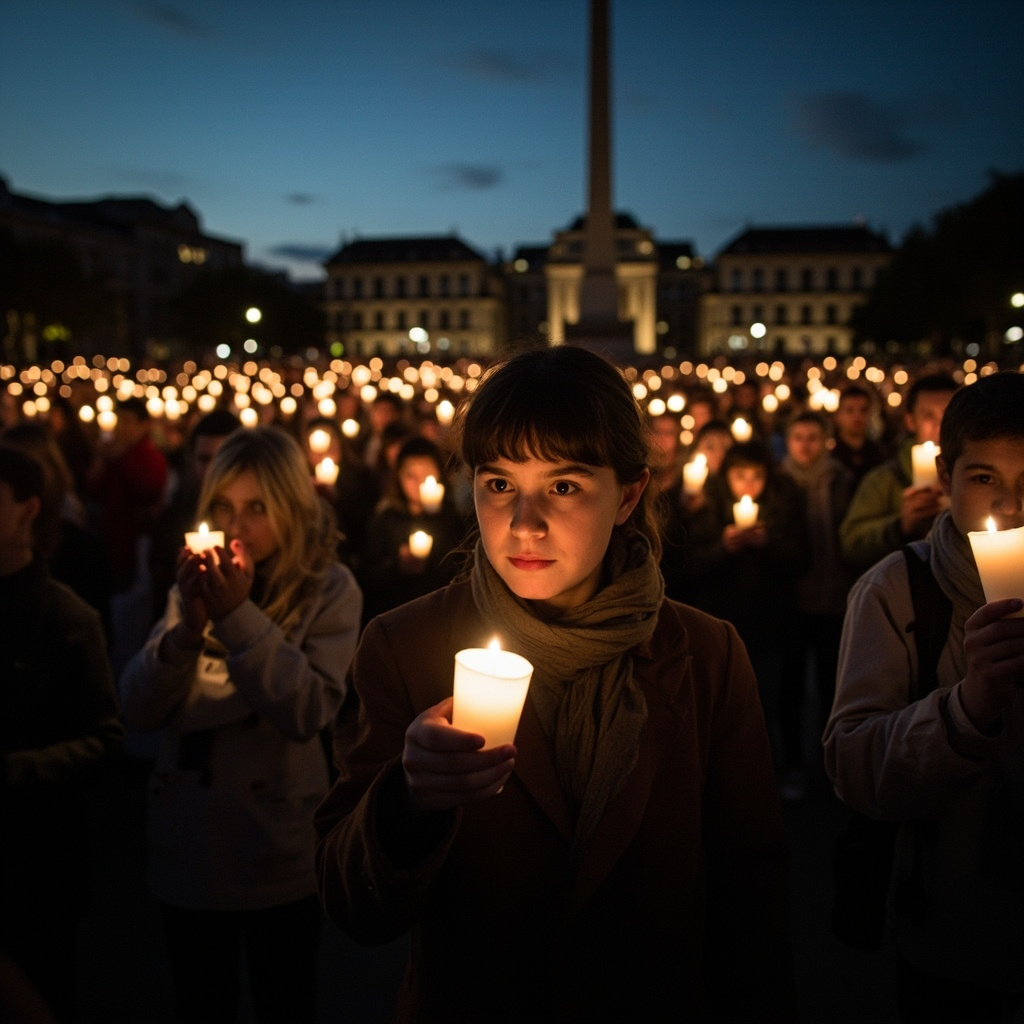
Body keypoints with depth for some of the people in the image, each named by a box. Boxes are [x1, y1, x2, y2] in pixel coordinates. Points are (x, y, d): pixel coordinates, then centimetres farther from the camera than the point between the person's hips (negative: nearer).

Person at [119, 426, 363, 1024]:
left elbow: (309, 712, -20)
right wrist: (186, 626, -20)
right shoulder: (196, 582, 3)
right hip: (186, 852, 4)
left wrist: (240, 615, -25)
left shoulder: (329, 588, -9)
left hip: (278, 860, -3)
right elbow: (139, 710, -3)